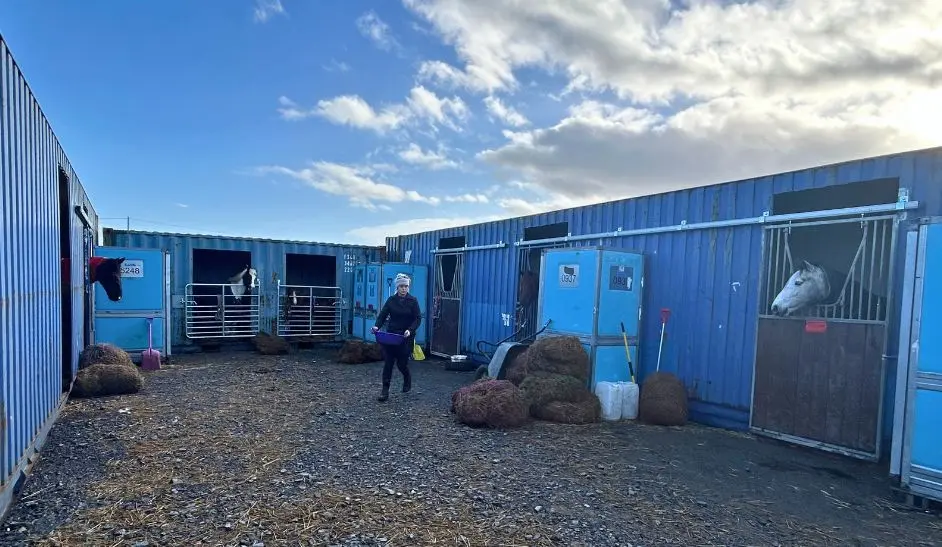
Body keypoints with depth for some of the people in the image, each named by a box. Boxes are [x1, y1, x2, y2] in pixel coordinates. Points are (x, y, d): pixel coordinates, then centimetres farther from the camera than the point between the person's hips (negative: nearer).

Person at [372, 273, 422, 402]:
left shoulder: (413, 301, -3)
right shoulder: (391, 299, 3)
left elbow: (418, 319, -6)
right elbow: (383, 314, 1)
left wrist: (410, 330, -22)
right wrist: (377, 326, -17)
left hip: (406, 337, -2)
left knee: (401, 362, 2)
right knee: (388, 362, -2)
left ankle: (407, 378, 35)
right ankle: (385, 390, 4)